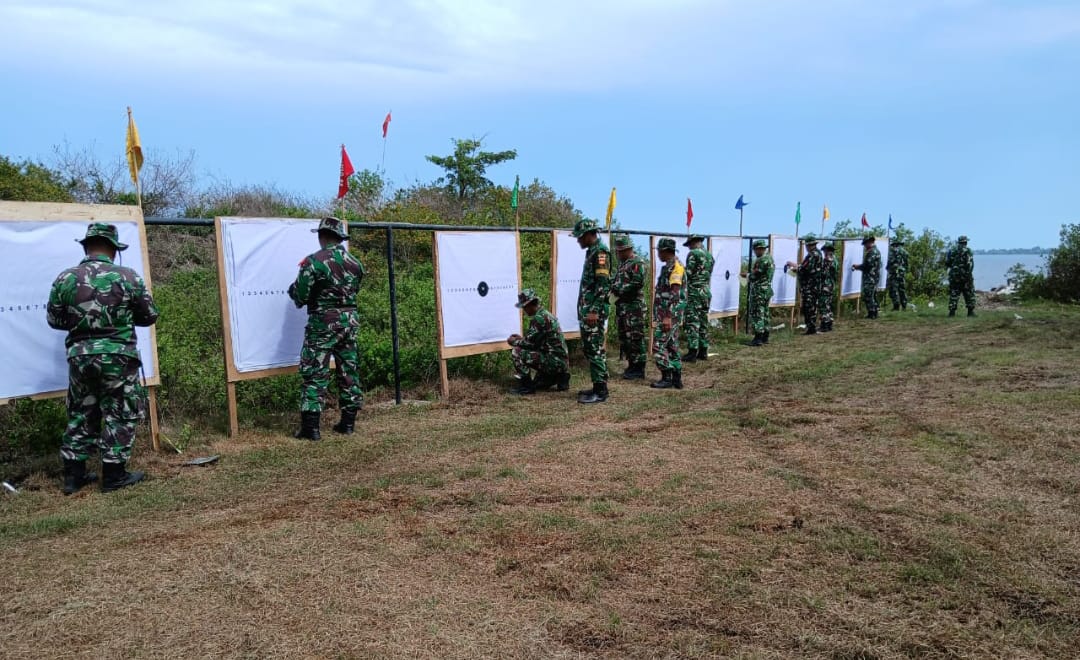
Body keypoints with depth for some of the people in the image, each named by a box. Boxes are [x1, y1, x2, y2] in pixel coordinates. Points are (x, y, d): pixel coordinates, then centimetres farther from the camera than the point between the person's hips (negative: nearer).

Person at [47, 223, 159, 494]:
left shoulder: (65, 279, -1)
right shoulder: (127, 277, -9)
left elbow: (54, 320, 10)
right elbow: (150, 316, 0)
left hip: (79, 356, 4)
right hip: (117, 356, -3)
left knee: (80, 414, 16)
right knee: (119, 415, 6)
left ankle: (73, 474, 22)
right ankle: (114, 475, 10)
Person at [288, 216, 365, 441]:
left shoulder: (314, 261, -11)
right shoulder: (354, 263, 6)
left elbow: (299, 297, -9)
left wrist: (295, 286, 13)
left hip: (323, 322, -5)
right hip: (350, 319, 5)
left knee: (314, 373, 1)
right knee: (349, 371, 12)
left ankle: (310, 426, 0)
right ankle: (348, 421, 17)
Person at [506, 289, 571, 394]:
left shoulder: (539, 318, -18)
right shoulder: (547, 314, 13)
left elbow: (529, 343, -16)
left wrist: (513, 341, 1)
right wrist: (521, 338, 18)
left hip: (554, 361, -10)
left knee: (516, 352, -13)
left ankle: (526, 386, -6)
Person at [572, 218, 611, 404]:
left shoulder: (600, 251, -13)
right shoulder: (592, 251, 17)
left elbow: (603, 284, -20)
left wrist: (594, 310, -23)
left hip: (593, 310, -10)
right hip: (586, 309, 10)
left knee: (595, 349, -6)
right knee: (588, 348, 13)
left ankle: (600, 391, -1)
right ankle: (597, 387, 20)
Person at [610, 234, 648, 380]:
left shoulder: (638, 263, -12)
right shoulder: (623, 263, 18)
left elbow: (637, 283, -21)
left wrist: (618, 289, -16)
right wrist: (612, 284, 4)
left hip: (634, 306, -10)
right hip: (622, 306, 10)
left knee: (635, 338, -7)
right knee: (624, 337, 12)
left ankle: (639, 369, -2)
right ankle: (631, 365, 21)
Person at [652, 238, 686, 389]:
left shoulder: (675, 266, -15)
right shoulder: (669, 266, 15)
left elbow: (675, 293, -21)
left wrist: (668, 316, -24)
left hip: (669, 314, -10)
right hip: (667, 313, 10)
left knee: (659, 345, -7)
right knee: (672, 346, 11)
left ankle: (667, 378, -1)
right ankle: (676, 379, 16)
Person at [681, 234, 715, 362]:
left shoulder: (693, 253, -10)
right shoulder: (710, 255, 13)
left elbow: (688, 274, -12)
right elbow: (709, 275, 15)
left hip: (694, 292, -8)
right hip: (707, 292, 8)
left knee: (692, 322, -6)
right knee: (704, 322, 12)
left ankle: (692, 353, -8)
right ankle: (703, 351, 15)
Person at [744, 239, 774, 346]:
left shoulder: (762, 260, -18)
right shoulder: (770, 258, 13)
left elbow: (755, 275, -17)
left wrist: (747, 275, 2)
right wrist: (749, 275, 16)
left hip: (759, 291, -10)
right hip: (767, 290, 10)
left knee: (757, 314, -7)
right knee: (765, 313, 15)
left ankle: (758, 338, -9)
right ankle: (765, 337, 20)